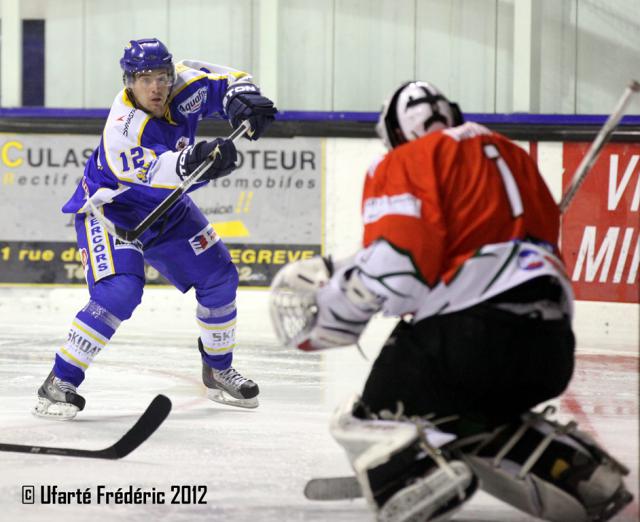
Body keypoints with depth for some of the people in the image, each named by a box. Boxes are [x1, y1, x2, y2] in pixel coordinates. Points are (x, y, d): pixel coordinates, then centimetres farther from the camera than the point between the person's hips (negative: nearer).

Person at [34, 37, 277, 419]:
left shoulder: (182, 85, -17)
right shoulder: (123, 131, -35)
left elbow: (225, 81, -2)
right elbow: (163, 173, -47)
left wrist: (243, 101, -24)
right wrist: (195, 161, -66)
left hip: (165, 209, 7)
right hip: (110, 209, -7)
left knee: (219, 277, 6)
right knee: (120, 292, -27)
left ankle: (219, 372, 27)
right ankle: (60, 383, -17)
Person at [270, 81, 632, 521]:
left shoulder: (404, 164, 6)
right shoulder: (513, 156, 28)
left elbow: (396, 261, -10)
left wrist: (335, 302, 4)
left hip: (469, 331, -7)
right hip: (551, 345, 7)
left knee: (367, 423, 6)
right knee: (471, 418, 32)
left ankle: (420, 473, -28)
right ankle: (578, 471, 12)